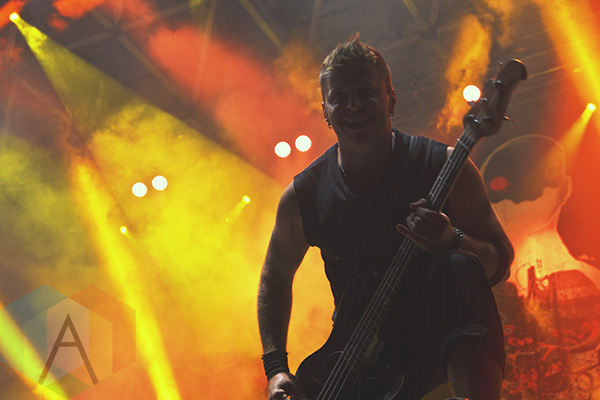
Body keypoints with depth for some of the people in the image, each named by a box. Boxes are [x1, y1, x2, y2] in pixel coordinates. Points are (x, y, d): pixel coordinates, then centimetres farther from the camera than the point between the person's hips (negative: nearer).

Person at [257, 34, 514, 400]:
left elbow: (500, 262, -5)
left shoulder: (444, 168, -9)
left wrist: (452, 242, -28)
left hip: (441, 339, 0)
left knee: (458, 268, -33)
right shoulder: (303, 197, -3)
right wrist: (276, 367, 4)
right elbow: (276, 277, 14)